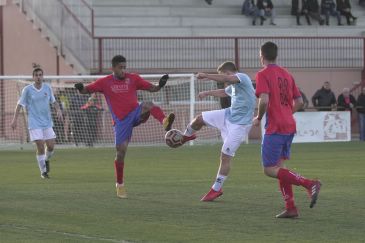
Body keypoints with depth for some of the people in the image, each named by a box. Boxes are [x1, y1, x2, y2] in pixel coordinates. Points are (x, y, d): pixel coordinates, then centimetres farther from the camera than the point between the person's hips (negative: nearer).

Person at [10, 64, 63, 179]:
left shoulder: (47, 88, 3)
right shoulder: (27, 89, -6)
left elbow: (53, 101, 14)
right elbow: (20, 104, -1)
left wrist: (58, 110, -5)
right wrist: (15, 119, -7)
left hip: (47, 122, 3)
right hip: (34, 123, -3)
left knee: (51, 146, 2)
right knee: (40, 147, -10)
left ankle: (46, 160, 36)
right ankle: (43, 171, 3)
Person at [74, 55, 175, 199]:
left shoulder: (133, 78, 6)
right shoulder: (105, 82, 3)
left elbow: (152, 88, 4)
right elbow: (85, 90, 6)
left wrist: (160, 85, -18)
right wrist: (80, 88, -18)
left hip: (136, 114, 1)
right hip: (121, 121, -1)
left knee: (148, 105, -31)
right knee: (121, 151, -3)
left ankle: (164, 122, -60)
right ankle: (120, 185, 13)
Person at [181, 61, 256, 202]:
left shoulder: (242, 78, -16)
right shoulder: (234, 85, 12)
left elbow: (225, 78, -35)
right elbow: (223, 92, 35)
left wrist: (206, 76, -31)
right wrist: (207, 93, 44)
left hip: (239, 125, -9)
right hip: (228, 115, 9)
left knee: (225, 156, -7)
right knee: (200, 119, 12)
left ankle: (216, 189, 1)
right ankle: (187, 136, 44)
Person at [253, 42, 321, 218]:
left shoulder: (263, 74, -9)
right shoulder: (286, 75, 14)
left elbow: (264, 100, -22)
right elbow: (299, 101, 14)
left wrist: (258, 118, -6)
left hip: (274, 128, -8)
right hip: (289, 126, 8)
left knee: (270, 169, -3)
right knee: (279, 166, 15)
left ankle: (310, 184, -18)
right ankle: (290, 208, 8)